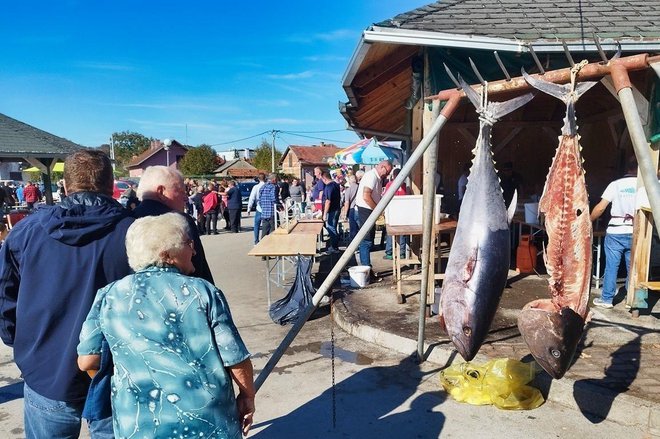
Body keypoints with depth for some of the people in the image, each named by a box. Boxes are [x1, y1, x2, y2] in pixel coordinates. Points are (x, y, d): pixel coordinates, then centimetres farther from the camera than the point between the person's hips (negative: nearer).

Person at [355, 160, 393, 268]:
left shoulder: (378, 178, 15)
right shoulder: (371, 176, -16)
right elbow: (366, 196, -25)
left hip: (371, 211, 10)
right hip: (365, 210, -10)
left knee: (369, 240, 13)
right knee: (367, 241, -8)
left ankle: (366, 267, 21)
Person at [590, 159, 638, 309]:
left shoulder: (615, 184, 1)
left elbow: (600, 208, -3)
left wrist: (589, 221, 9)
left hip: (615, 232, -1)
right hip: (635, 233, 1)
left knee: (611, 266, 4)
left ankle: (606, 299, 8)